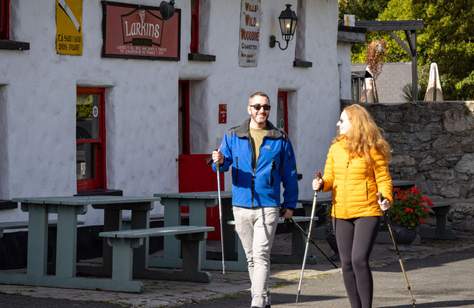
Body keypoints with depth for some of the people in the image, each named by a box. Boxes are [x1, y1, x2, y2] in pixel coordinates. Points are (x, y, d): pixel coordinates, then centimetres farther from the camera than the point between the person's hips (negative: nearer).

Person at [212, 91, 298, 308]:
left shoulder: (280, 139, 3)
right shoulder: (233, 136, 7)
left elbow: (290, 174, 7)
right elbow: (224, 163, 1)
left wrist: (290, 204, 5)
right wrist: (219, 161, -24)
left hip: (268, 206, -3)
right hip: (241, 206, 3)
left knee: (261, 255, -13)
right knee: (251, 257, 11)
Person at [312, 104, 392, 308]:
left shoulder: (372, 149, -5)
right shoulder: (336, 148, 9)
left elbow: (383, 178, -4)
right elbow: (330, 178, 12)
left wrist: (386, 198, -20)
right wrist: (321, 184, -8)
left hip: (366, 213, -5)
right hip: (341, 214, 6)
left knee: (359, 260, -16)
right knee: (346, 263, 7)